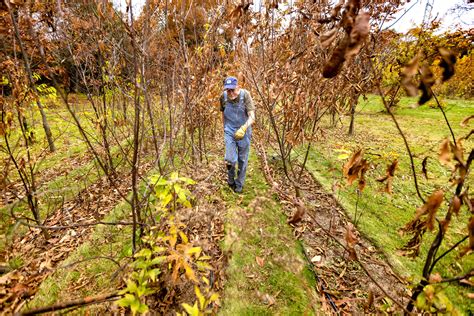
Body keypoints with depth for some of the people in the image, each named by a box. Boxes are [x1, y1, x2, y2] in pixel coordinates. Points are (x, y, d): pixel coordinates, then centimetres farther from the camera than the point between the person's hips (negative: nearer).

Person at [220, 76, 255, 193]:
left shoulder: (245, 95, -17)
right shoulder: (223, 97, -9)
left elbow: (252, 116, -24)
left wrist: (243, 128, -42)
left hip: (243, 132, -1)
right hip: (229, 132, 1)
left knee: (242, 160, 9)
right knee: (230, 159, -8)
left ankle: (239, 184, 32)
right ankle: (231, 180, 24)